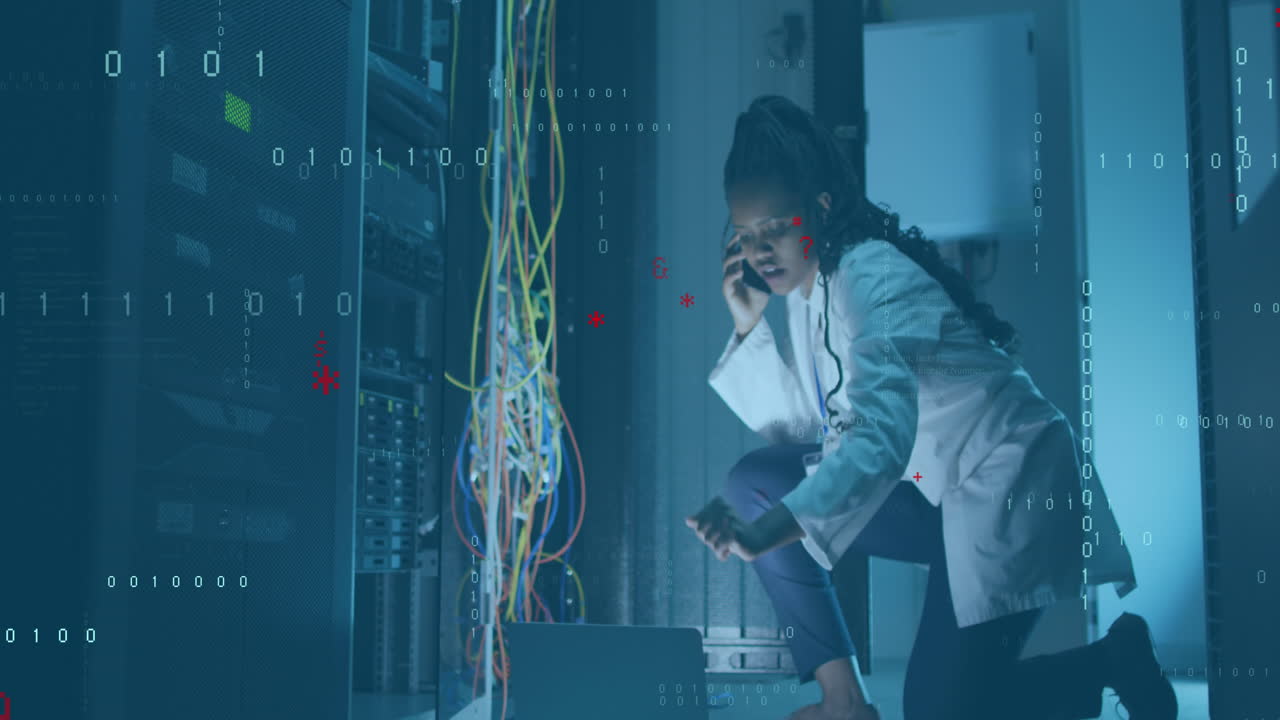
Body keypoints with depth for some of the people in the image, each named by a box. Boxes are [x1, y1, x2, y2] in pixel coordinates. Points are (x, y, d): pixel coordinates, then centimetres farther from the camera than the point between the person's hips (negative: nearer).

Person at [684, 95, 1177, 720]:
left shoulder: (875, 277, -24)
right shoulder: (806, 284, 2)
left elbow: (883, 438, -39)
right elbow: (799, 427, 5)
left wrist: (767, 533, -52)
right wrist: (749, 328, -6)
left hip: (1008, 483, -9)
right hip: (931, 490, 9)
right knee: (754, 483, -7)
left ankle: (1114, 659, 10)